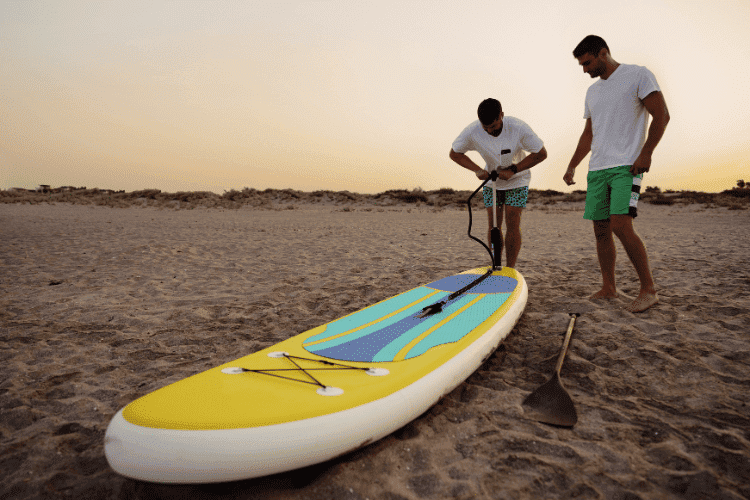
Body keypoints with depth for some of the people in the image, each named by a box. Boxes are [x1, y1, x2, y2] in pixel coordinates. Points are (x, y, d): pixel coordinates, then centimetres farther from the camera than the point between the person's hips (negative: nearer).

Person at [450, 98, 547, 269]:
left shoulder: (519, 128, -27)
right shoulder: (472, 131, -23)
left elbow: (541, 154, -16)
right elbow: (454, 153, -8)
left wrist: (513, 170, -24)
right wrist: (477, 170, -21)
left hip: (517, 180, -2)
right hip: (491, 180, 2)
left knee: (513, 225, -8)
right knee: (493, 225, -1)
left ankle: (510, 269, 1)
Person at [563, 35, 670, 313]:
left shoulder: (638, 75, 1)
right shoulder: (592, 91, 21)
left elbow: (662, 115, -4)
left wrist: (646, 153, -13)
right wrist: (572, 166, 16)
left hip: (626, 166, -7)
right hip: (597, 169, 7)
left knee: (621, 226, -18)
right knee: (601, 230, 3)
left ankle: (649, 289, -6)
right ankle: (608, 289, 11)